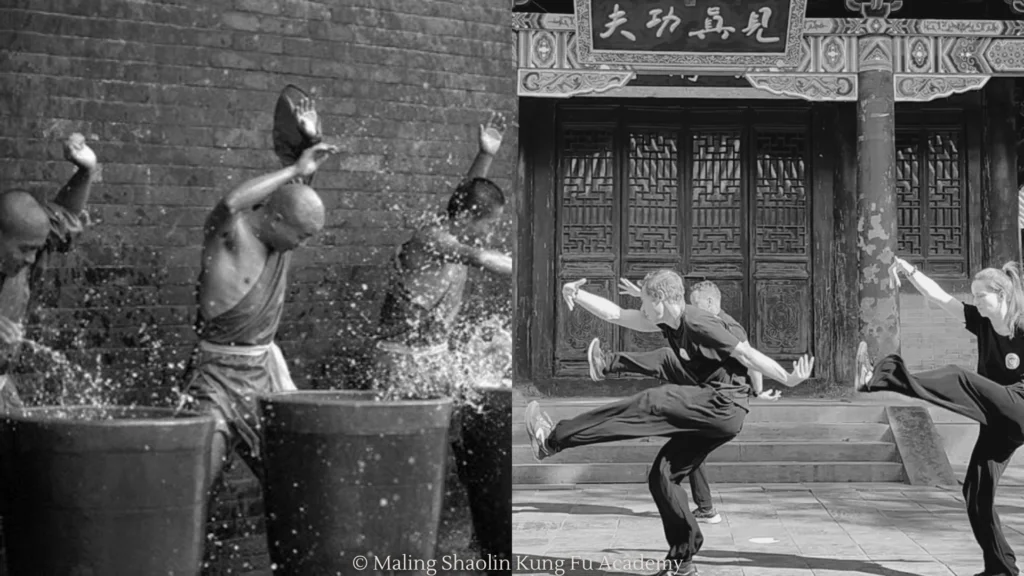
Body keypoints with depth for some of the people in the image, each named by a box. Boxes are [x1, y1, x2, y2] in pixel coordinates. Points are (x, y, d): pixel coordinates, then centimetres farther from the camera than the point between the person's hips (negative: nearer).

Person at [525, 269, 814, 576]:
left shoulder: (700, 325, -16)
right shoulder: (668, 324, 11)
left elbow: (747, 355, -16)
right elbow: (615, 314, 12)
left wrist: (788, 380, -18)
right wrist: (577, 295, 0)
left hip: (724, 404, -10)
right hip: (708, 414, 10)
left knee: (648, 405, -20)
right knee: (662, 475, 7)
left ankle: (554, 439, -21)